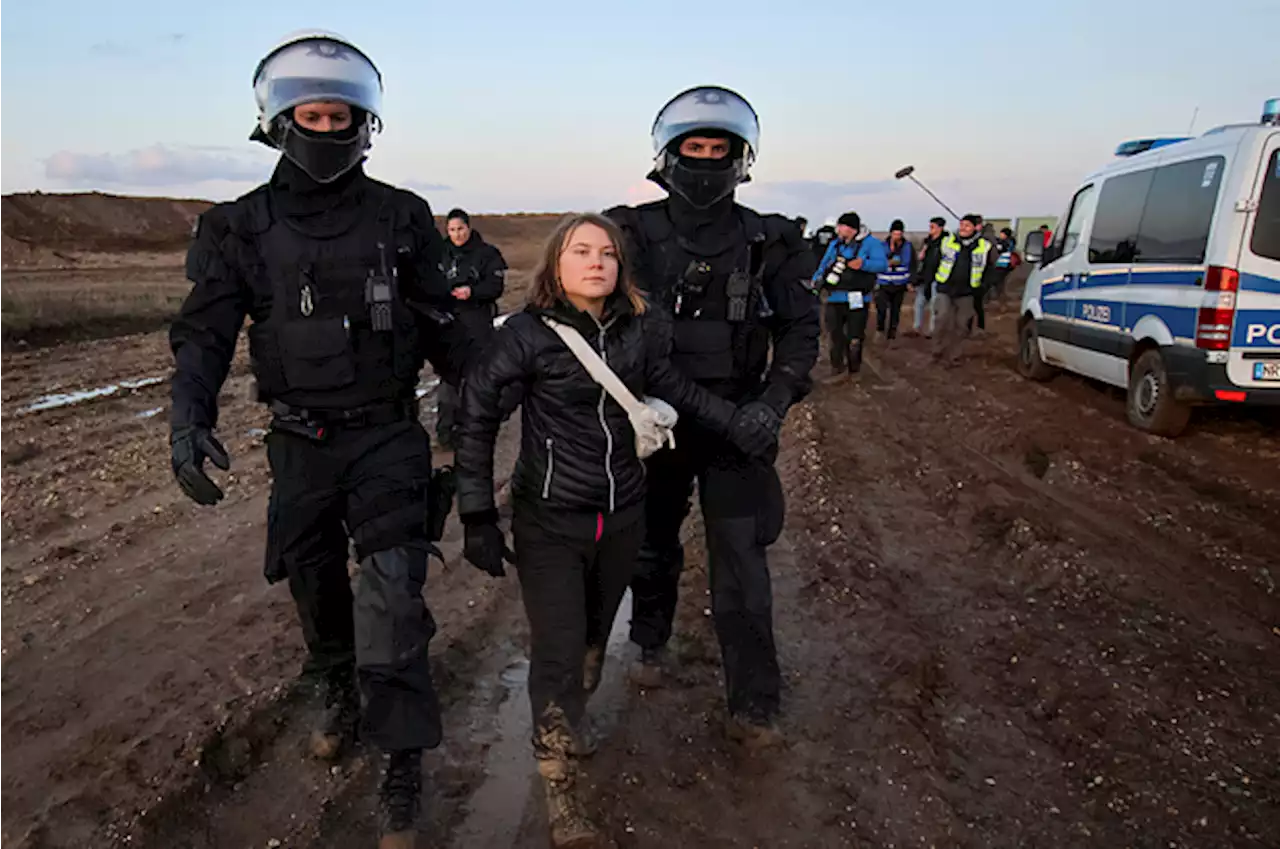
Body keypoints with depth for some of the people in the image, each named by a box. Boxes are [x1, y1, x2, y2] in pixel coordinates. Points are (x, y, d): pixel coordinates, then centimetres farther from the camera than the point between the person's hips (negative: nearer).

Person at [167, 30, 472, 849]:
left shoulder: (401, 218, -1)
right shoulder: (242, 227, 1)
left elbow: (443, 327, 4)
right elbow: (205, 333, -3)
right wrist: (190, 419, -18)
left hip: (387, 435, -2)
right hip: (300, 441, 3)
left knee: (393, 592, -10)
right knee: (316, 585, 17)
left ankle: (400, 764, 4)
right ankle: (341, 694, 45)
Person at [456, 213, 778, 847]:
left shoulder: (640, 329, -4)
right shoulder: (526, 334, -15)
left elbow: (674, 388, 9)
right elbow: (478, 419, -11)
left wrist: (741, 425, 0)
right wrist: (477, 514, -11)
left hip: (621, 517, 4)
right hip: (549, 522, -4)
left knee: (594, 635, 21)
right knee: (558, 651, -2)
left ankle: (572, 718, 51)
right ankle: (560, 794, 17)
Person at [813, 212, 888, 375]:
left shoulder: (870, 242, -6)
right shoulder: (835, 244, 11)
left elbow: (883, 264, -13)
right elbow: (824, 264, 14)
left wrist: (863, 264, -29)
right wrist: (817, 279, -4)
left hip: (857, 299, -4)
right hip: (835, 297, 4)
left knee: (854, 336, 5)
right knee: (835, 334, 7)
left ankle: (854, 367, 21)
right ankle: (837, 365, 21)